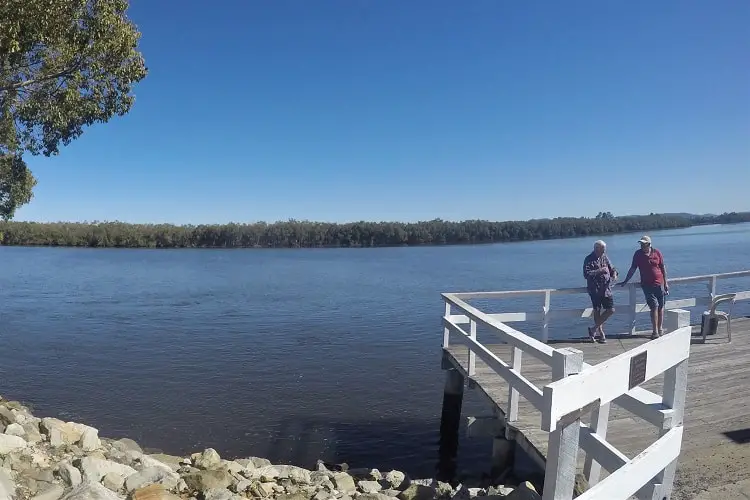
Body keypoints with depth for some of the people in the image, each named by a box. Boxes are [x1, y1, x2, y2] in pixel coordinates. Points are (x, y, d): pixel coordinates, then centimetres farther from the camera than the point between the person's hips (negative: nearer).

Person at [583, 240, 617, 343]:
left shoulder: (604, 257, 11)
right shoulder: (589, 260, -8)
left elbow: (611, 268, 20)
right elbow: (586, 274, -18)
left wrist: (614, 274, -2)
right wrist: (600, 271, -20)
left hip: (606, 289, 6)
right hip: (595, 290, -6)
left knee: (611, 310, 2)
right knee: (597, 311, 3)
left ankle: (594, 329, 14)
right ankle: (601, 334, 15)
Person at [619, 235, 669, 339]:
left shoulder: (657, 253, 2)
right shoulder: (638, 254, 1)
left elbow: (663, 268, 7)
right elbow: (632, 269, 5)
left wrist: (665, 283, 6)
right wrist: (625, 282, 3)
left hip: (659, 284, 1)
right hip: (647, 285, -1)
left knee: (661, 307, 6)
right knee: (654, 307, -8)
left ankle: (660, 329, 17)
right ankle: (655, 331, -4)